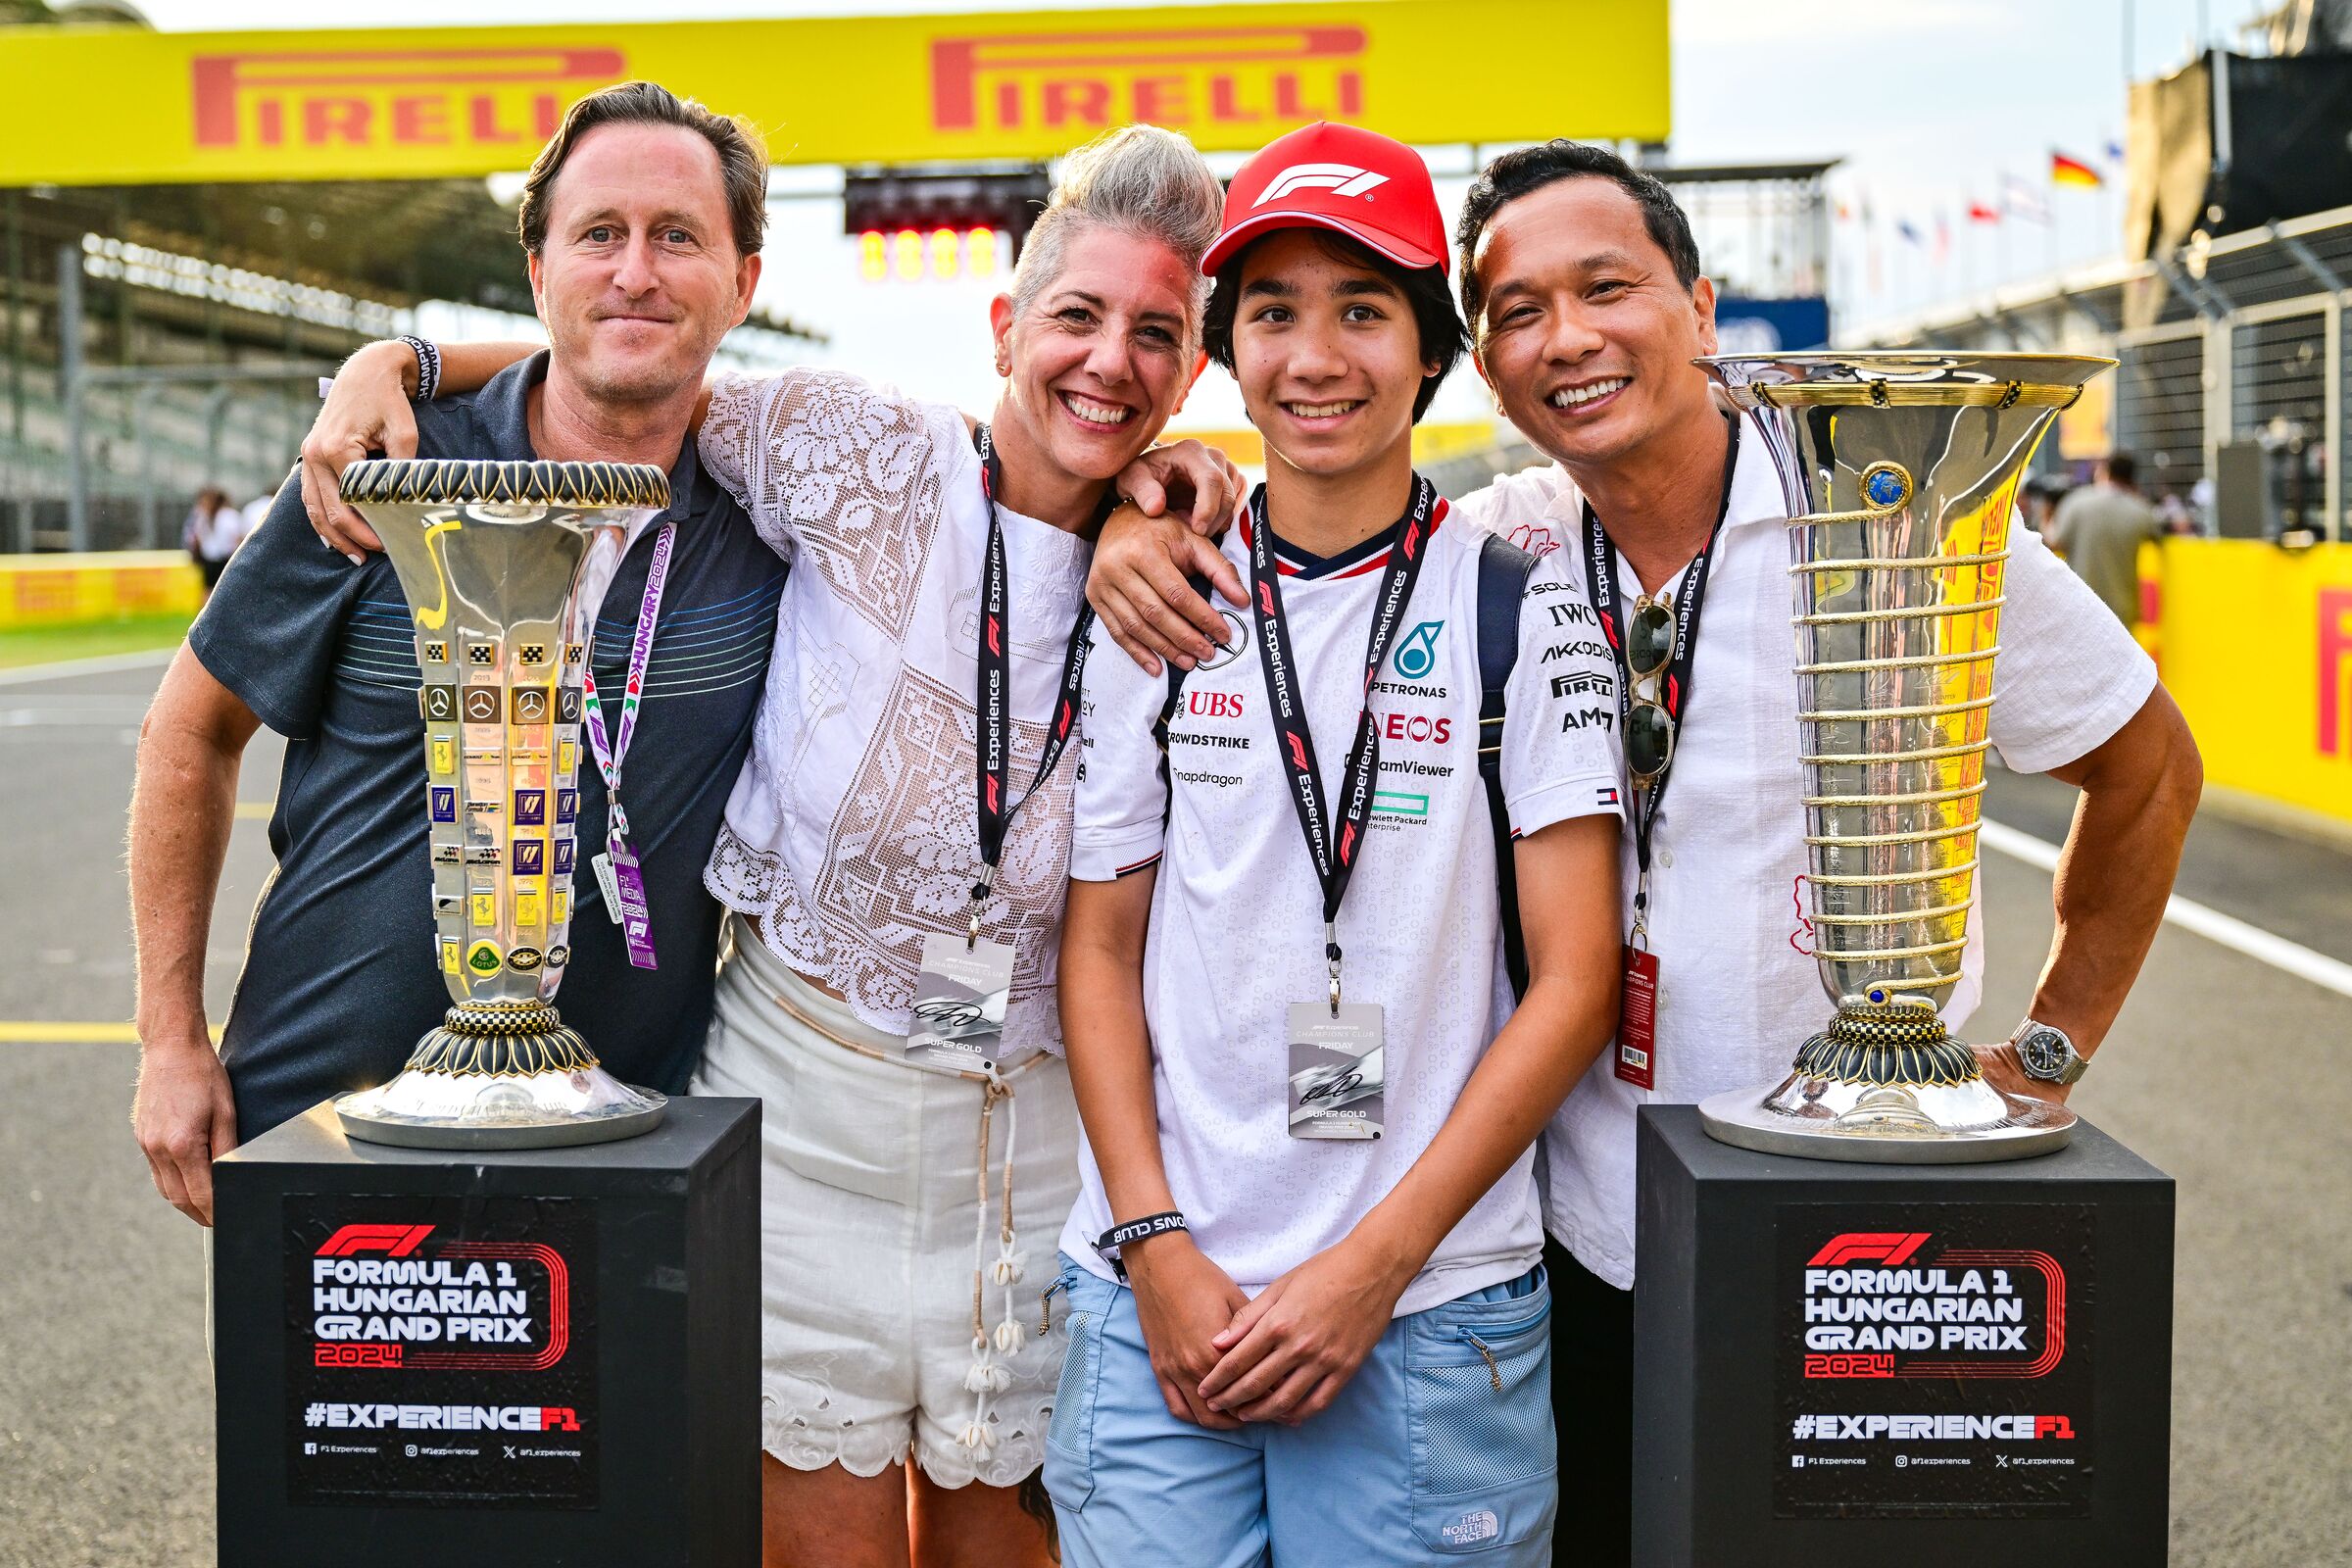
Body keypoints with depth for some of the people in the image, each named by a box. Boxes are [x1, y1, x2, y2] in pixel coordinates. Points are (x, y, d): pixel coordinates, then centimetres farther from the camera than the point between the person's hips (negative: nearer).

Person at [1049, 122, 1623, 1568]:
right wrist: (1156, 1248, -3)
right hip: (1159, 1297, 2)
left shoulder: (1524, 607, -2)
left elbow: (1576, 978, -4)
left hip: (1432, 1319, -2)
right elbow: (1100, 951, 8)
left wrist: (1377, 1262, -10)